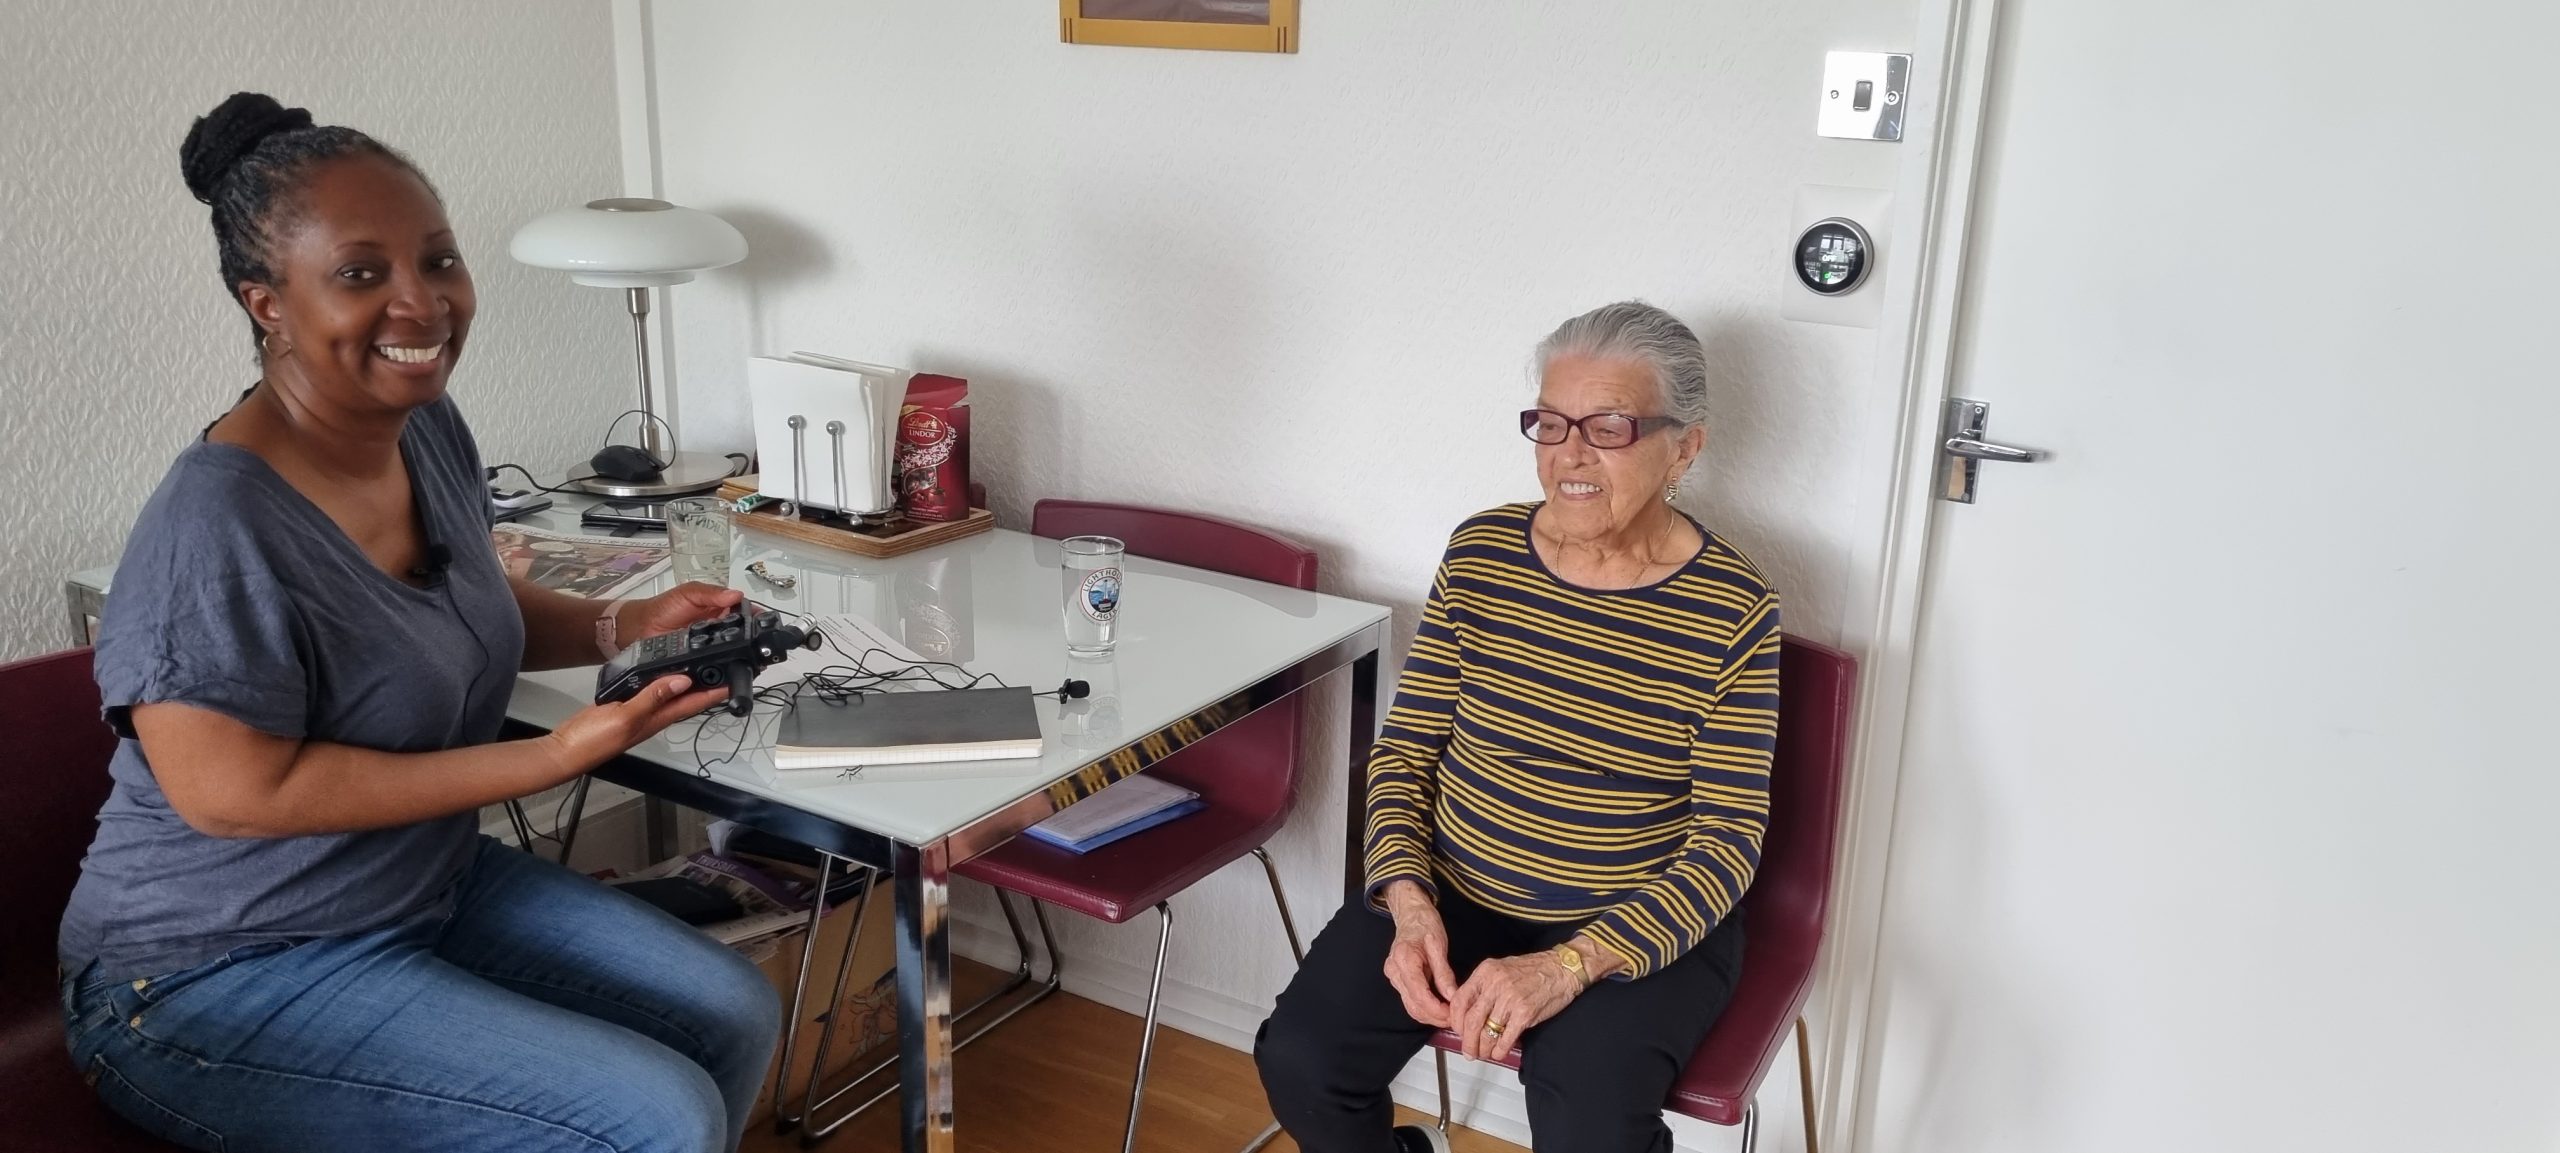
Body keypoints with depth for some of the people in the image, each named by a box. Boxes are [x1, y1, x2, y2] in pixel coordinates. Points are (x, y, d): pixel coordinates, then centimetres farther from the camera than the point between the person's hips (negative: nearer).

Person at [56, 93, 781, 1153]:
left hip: (433, 886, 8)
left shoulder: (429, 428, -2)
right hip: (219, 980, -8)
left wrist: (622, 627, -5)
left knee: (735, 1020, 5)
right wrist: (560, 755, -27)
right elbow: (239, 792, -26)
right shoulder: (216, 527, -27)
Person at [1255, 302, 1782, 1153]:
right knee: (1300, 1061, -14)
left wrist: (1570, 965, -25)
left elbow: (1728, 839, -13)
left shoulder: (1732, 610, -13)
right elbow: (1407, 744, 1)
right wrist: (1409, 901, -16)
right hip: (1455, 898, 3)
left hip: (1644, 927, -3)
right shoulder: (1480, 553, -4)